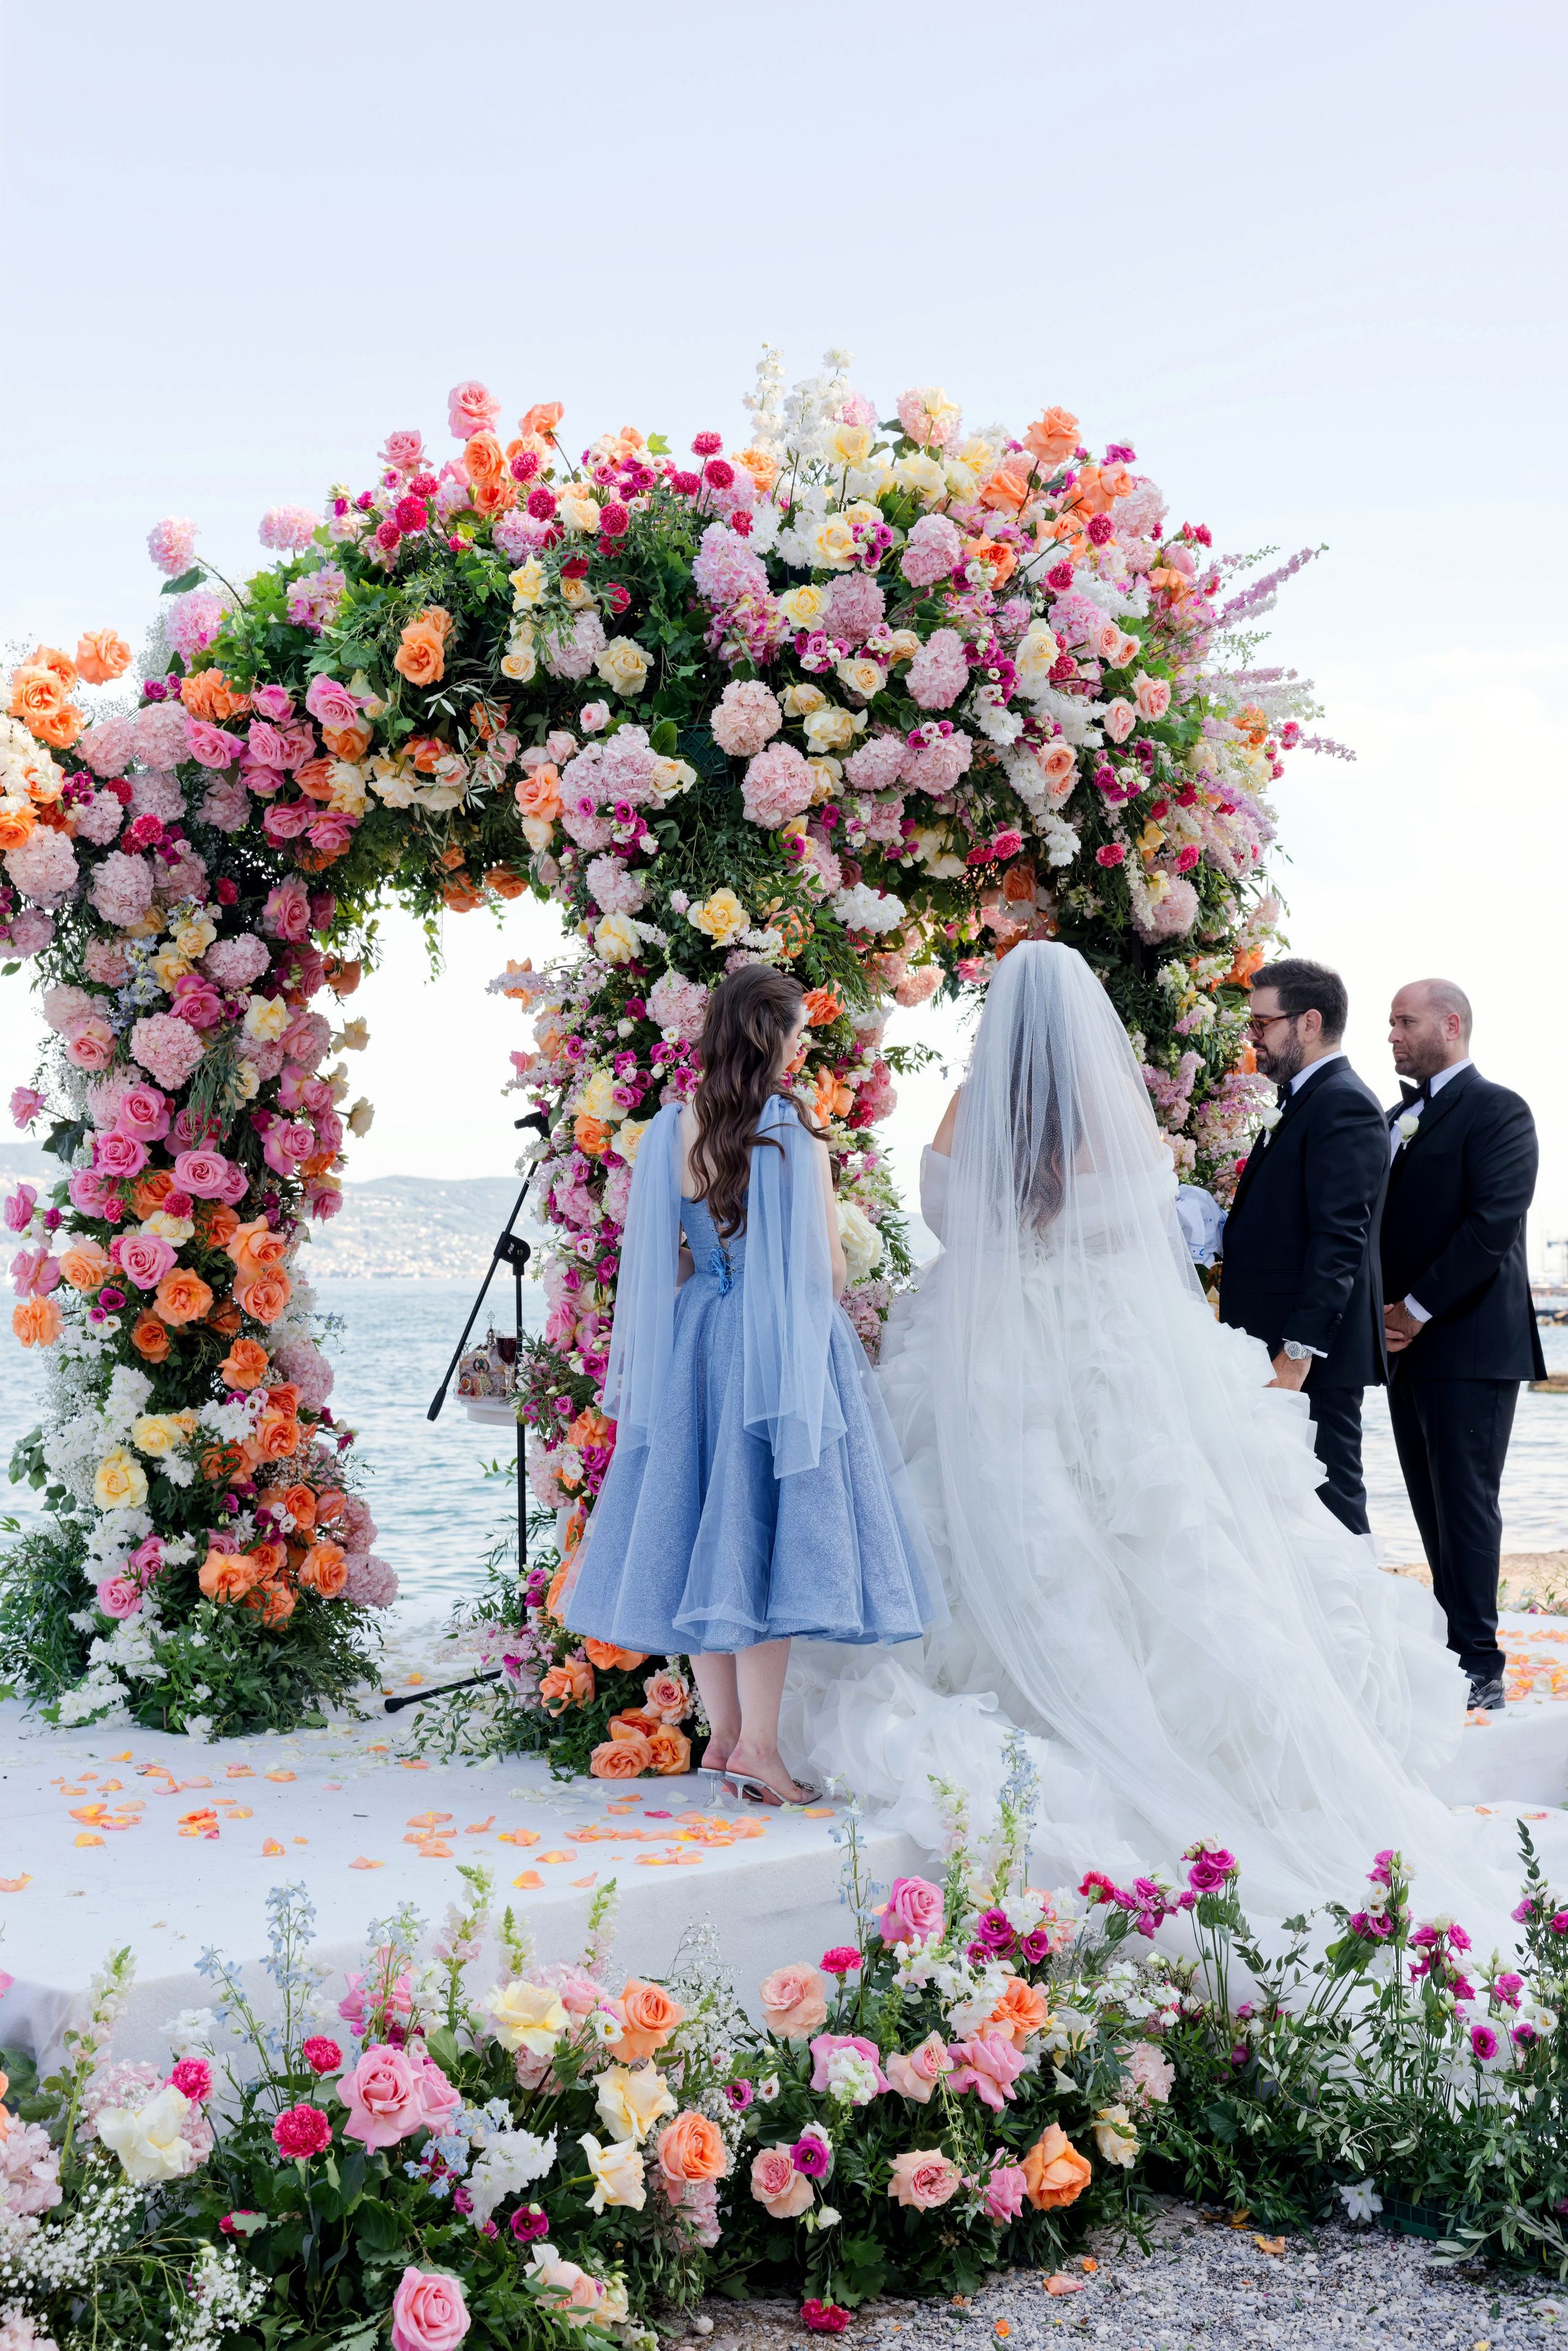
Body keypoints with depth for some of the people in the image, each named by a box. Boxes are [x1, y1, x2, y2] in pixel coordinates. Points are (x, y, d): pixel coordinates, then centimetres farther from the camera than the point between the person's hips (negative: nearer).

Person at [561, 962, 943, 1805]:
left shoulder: (669, 1133, -2)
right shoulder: (796, 1141, -14)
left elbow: (660, 1260, 4)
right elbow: (828, 1273, -10)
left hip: (691, 1348, 5)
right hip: (781, 1352, -5)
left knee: (704, 1531, 12)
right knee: (771, 1531, 2)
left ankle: (724, 1732, 19)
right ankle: (757, 1743, 1)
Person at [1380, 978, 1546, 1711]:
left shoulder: (1496, 1110, -8)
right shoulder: (1397, 1118, 18)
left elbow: (1492, 1225, -17)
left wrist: (1417, 1309, -15)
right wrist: (1380, 1309, 2)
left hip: (1468, 1344, -8)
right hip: (1408, 1344, 8)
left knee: (1466, 1505, -6)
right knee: (1433, 1506, 10)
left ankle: (1479, 1665, -2)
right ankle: (1457, 1641, 16)